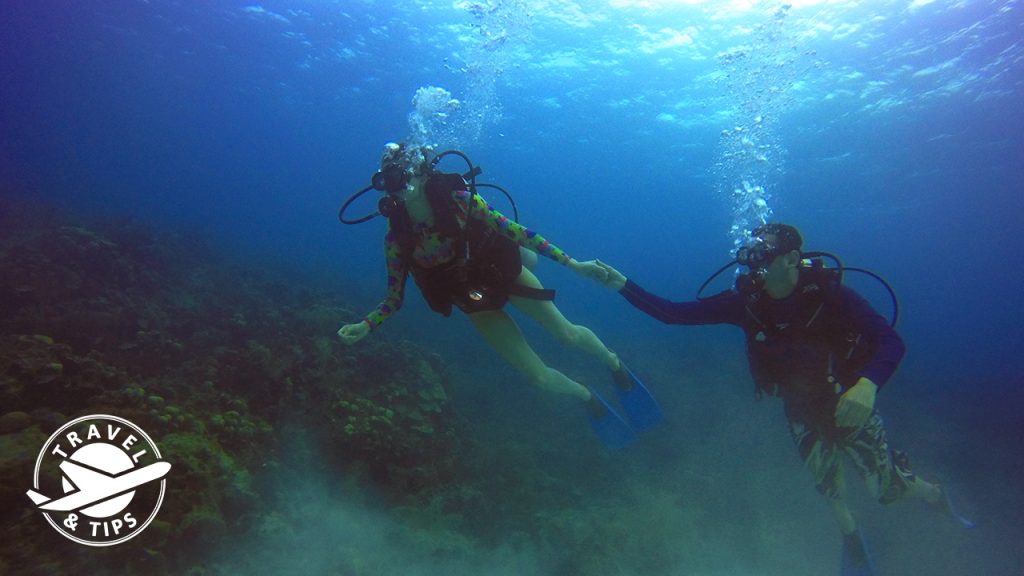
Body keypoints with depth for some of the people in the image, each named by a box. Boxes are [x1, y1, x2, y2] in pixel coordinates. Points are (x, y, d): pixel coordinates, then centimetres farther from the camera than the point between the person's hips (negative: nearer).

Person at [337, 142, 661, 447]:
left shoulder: (458, 200, -22)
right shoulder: (397, 239, -18)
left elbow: (513, 230, -17)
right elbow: (394, 298, -7)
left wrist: (571, 263, -17)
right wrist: (366, 325, -27)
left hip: (504, 272, -1)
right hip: (475, 302, 1)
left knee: (567, 335, 4)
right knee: (539, 377, 1)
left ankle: (614, 364, 38)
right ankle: (588, 398, 33)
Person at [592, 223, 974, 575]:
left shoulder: (829, 293, -26)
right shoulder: (744, 301, -18)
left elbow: (890, 340, -28)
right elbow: (673, 313, -21)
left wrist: (867, 384, -46)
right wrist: (622, 285, -30)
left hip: (851, 407, -3)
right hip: (802, 414, 3)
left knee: (889, 490, 8)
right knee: (826, 483, 18)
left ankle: (933, 494, 44)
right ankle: (850, 535, 50)